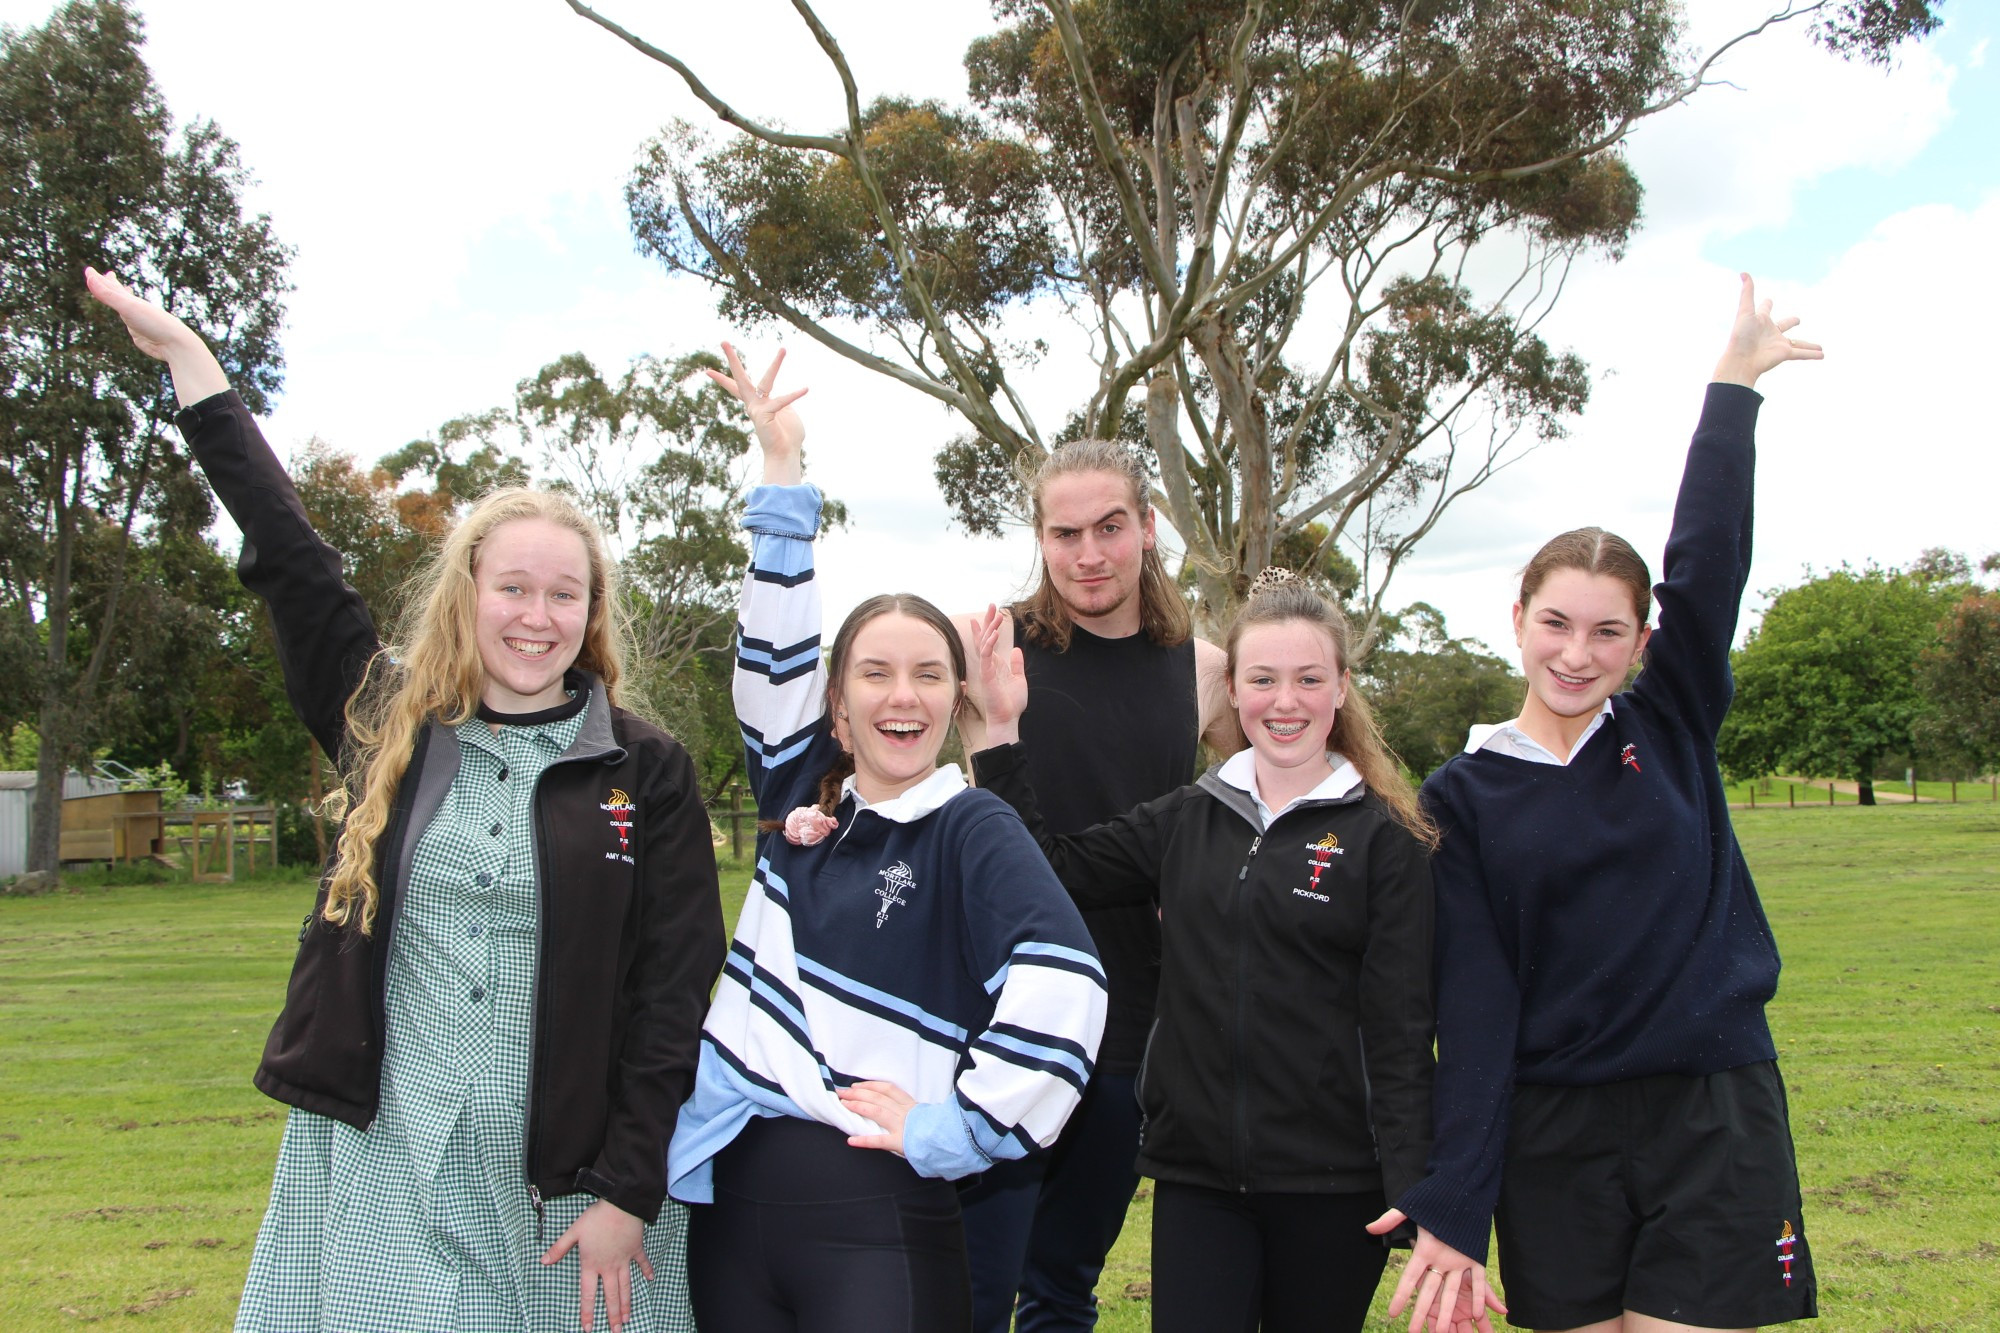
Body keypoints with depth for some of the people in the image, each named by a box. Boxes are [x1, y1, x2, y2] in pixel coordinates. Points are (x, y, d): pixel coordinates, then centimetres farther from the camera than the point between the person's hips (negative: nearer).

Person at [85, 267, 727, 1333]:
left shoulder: (646, 773, -3)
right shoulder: (389, 723, 5)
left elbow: (675, 987, -5)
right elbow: (286, 552, 9)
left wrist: (628, 1195, -9)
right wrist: (185, 354, 13)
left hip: (564, 1182, -2)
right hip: (382, 1167, 2)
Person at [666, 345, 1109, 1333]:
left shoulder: (972, 829, -8)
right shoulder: (805, 798, 9)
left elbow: (1062, 981, -23)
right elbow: (772, 656, 8)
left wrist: (954, 1125, -17)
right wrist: (781, 470, 6)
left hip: (877, 1221, -5)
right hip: (730, 1198, 5)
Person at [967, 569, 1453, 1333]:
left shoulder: (1383, 839, -5)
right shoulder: (1187, 820, 6)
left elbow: (1401, 1030, -6)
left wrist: (1413, 1191, -12)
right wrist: (1000, 731, -1)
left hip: (1330, 1184, -2)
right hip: (1195, 1172, 3)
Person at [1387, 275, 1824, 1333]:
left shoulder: (1672, 731, 4)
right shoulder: (1462, 797, 0)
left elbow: (1706, 563, -8)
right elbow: (1472, 1002, -6)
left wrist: (1734, 385, -8)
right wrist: (1454, 1208, -12)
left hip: (1716, 1123, 0)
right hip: (1554, 1137, 0)